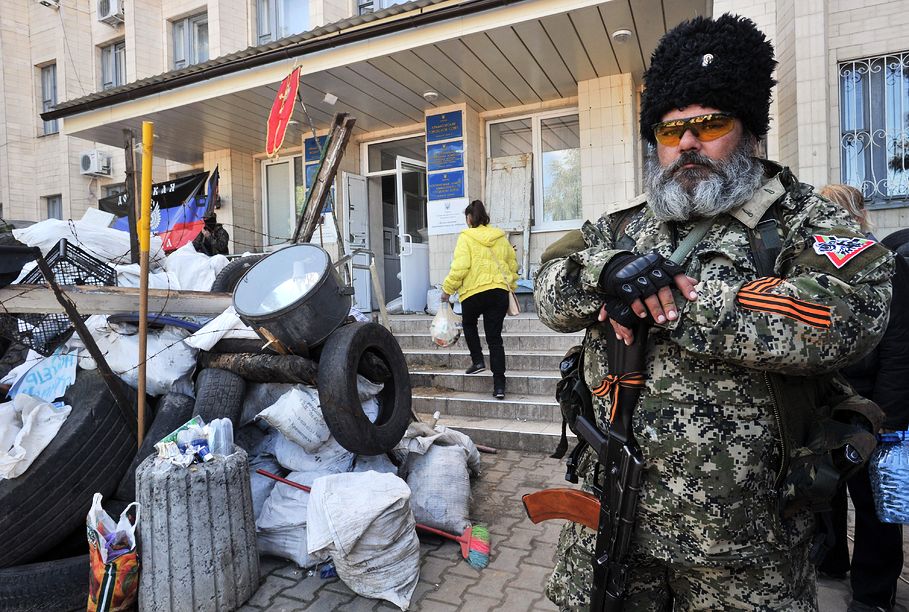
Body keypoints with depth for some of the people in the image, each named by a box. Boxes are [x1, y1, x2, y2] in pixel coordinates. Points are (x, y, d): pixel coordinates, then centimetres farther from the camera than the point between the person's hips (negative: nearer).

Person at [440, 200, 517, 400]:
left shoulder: (466, 237, -5)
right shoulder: (501, 237, 11)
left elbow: (460, 267, -14)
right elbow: (512, 264, 17)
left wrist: (448, 288, -3)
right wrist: (511, 285, 30)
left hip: (474, 292, -4)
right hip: (499, 291, 4)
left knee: (469, 324, 27)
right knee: (495, 337, 5)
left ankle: (477, 360, 18)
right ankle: (499, 384, 2)